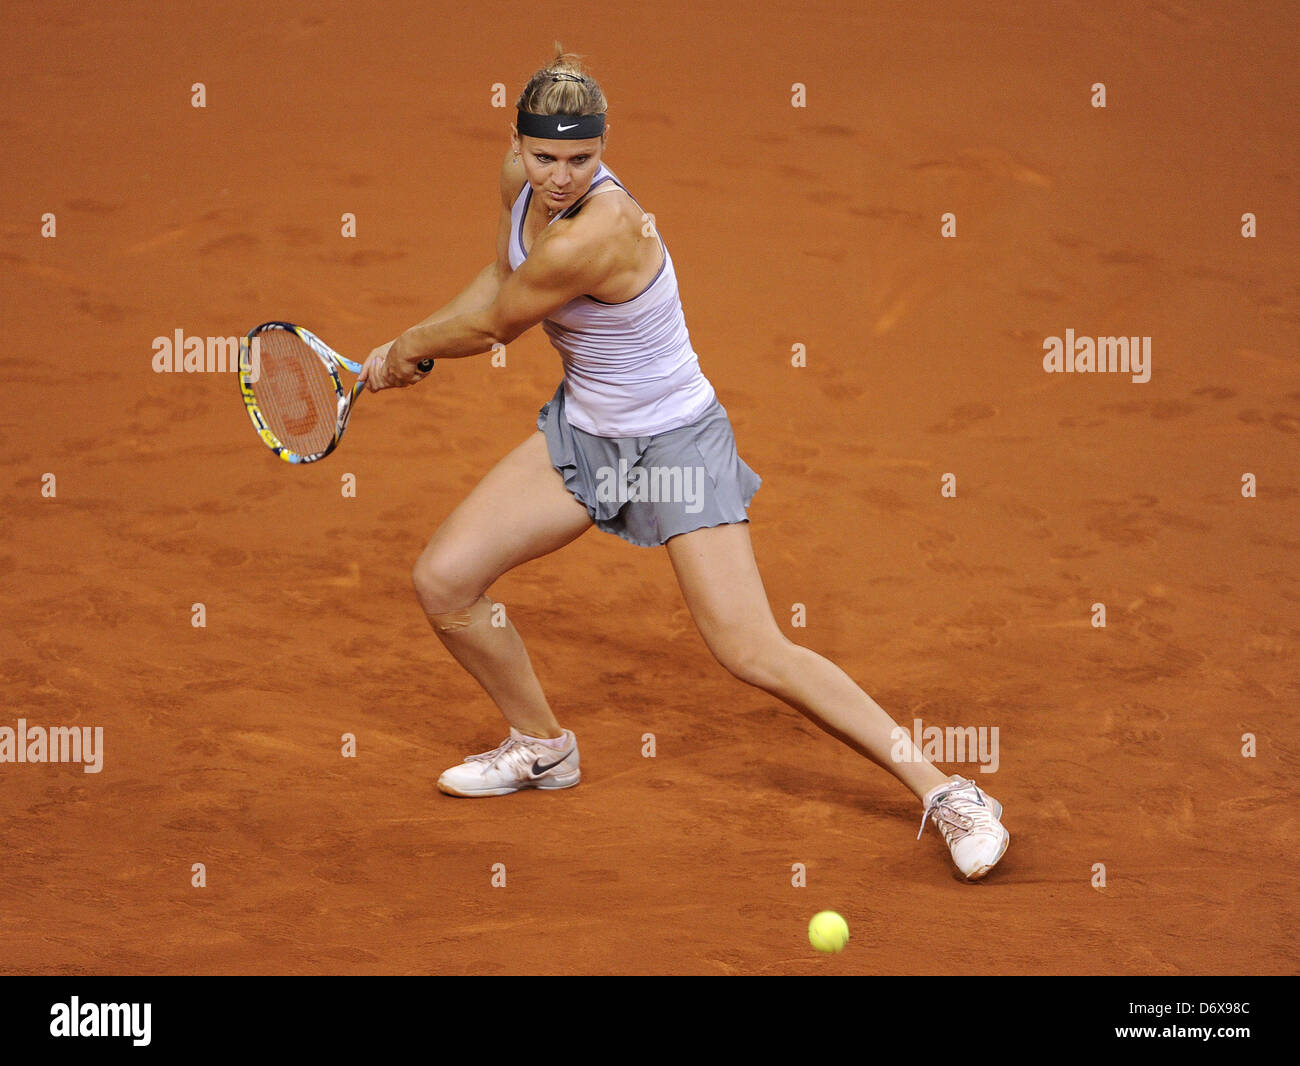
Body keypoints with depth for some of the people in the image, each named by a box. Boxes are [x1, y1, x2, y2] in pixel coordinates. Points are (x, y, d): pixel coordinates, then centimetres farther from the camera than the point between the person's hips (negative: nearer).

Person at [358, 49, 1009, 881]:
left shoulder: (595, 234, -32)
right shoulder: (523, 179, -6)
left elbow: (489, 328, -16)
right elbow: (502, 276, 18)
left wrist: (404, 352, 3)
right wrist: (412, 349, 12)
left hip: (674, 443, -8)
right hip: (583, 429, 8)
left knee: (754, 652, -16)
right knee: (444, 581, 0)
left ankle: (945, 792, -6)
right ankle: (542, 748, 26)